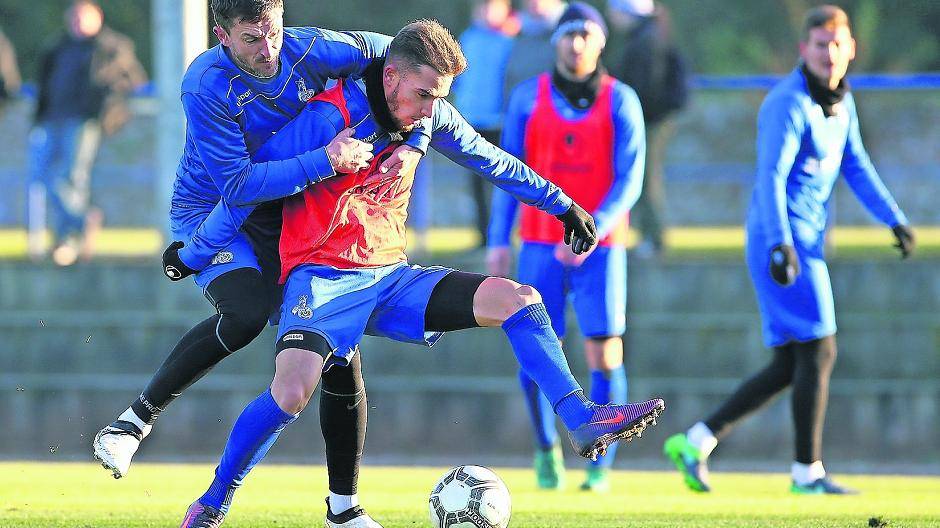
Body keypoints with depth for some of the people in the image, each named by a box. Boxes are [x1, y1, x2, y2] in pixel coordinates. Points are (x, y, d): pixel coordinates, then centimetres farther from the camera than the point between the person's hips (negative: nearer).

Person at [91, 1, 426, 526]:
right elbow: (237, 184, -30)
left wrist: (414, 144, -14)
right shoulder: (206, 85, -27)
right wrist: (326, 160, -37)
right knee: (246, 312, -35)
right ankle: (135, 421, -22)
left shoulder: (311, 49, -16)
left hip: (288, 216, 5)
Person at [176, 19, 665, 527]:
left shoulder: (431, 116, 3)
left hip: (390, 277, 7)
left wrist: (562, 204, 28)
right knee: (291, 392, -31)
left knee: (518, 299, -8)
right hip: (322, 278, -7)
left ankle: (583, 421, -8)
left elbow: (491, 160, 21)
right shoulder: (329, 117, -18)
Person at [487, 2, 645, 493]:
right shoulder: (528, 97, 3)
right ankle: (546, 447, 20)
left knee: (605, 355, -7)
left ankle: (601, 466, 3)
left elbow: (629, 180, -7)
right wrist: (498, 241, -2)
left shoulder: (621, 101, -1)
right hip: (541, 245, 1)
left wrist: (592, 231, -21)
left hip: (600, 247, -1)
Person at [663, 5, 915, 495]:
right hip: (782, 241, -9)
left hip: (805, 243, 9)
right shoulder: (788, 104, -15)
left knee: (790, 366, 8)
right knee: (819, 350, -8)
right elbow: (770, 177, -25)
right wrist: (780, 244, -36)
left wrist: (894, 218, 14)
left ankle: (695, 442, 9)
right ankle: (807, 472, -2)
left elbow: (855, 166, 23)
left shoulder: (840, 100, 14)